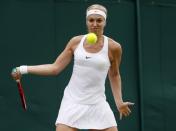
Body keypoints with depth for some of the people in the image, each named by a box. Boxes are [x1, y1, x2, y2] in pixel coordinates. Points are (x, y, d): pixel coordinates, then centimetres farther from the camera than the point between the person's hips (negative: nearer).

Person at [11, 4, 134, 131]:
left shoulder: (113, 47, -3)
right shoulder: (76, 42, 1)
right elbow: (55, 68, 4)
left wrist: (119, 102, 11)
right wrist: (24, 69, -3)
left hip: (97, 105, 0)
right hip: (72, 103, 0)